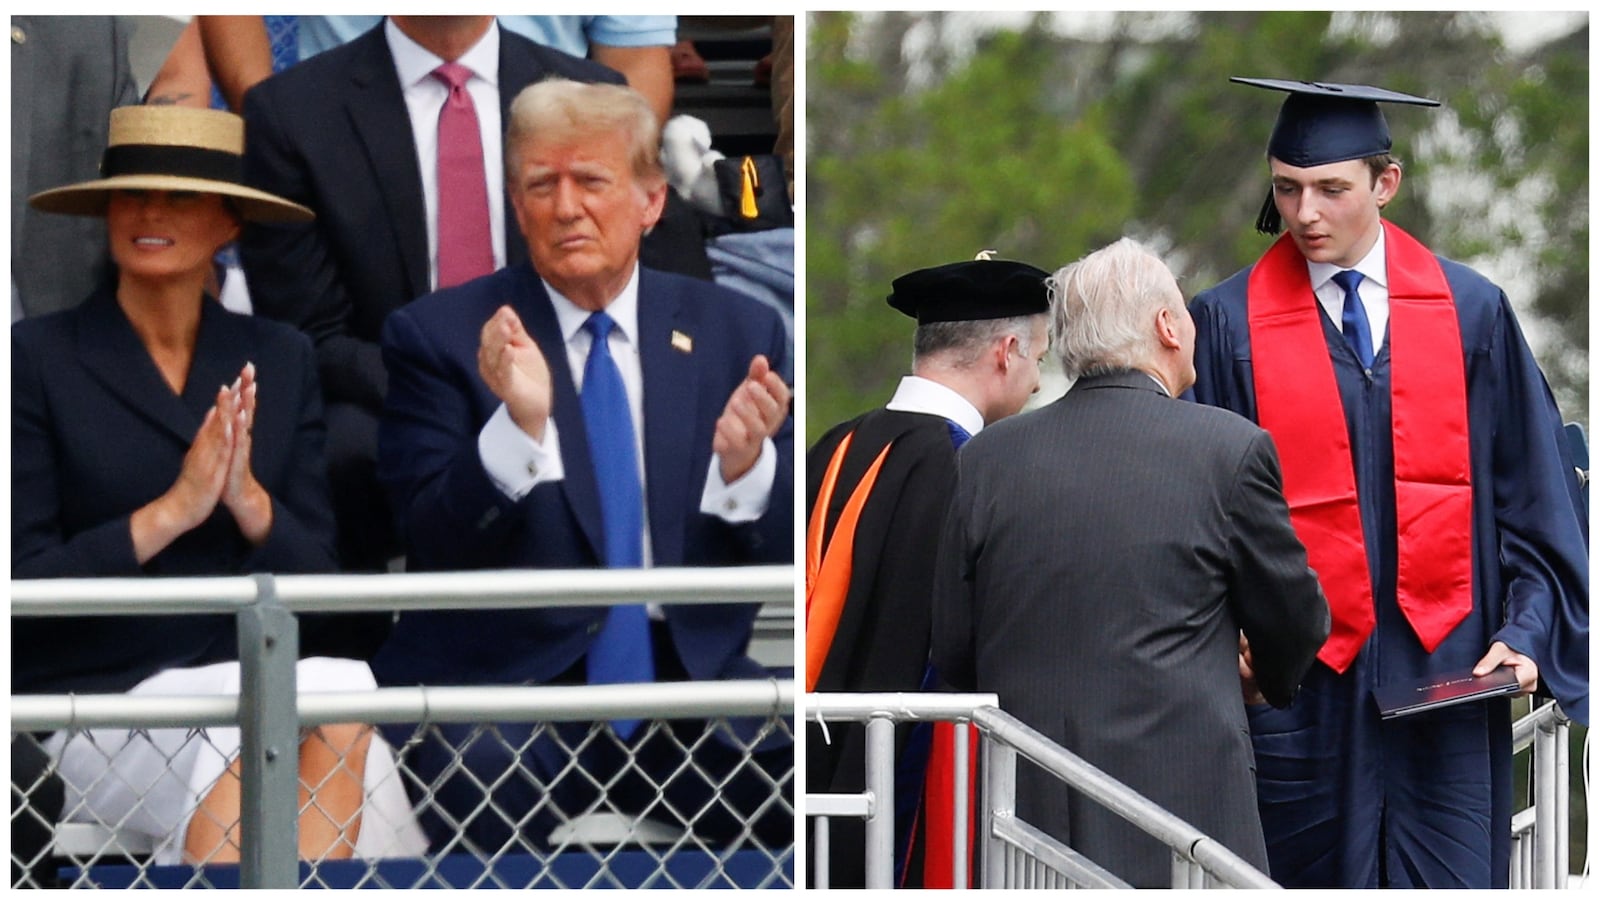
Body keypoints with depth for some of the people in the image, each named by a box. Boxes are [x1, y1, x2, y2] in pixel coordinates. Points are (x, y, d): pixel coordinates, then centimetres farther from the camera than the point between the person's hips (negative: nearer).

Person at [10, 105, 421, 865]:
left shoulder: (278, 360, 10)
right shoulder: (40, 358, -1)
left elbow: (316, 578, 7)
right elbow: (22, 586, -8)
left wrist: (249, 502, -13)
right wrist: (171, 512, -18)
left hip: (246, 683, 3)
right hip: (92, 699, -3)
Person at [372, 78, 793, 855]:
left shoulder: (739, 332, 12)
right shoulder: (440, 337, 4)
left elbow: (784, 558, 9)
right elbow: (434, 548, -6)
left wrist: (747, 464, -13)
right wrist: (520, 426, -22)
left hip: (689, 678, 3)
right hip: (504, 683, -2)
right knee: (483, 799, -37)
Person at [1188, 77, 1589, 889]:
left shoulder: (1472, 312, 5)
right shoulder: (1229, 325, 0)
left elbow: (1529, 488, 8)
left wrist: (1525, 633, -2)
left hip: (1450, 677, 1)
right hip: (1303, 681, -1)